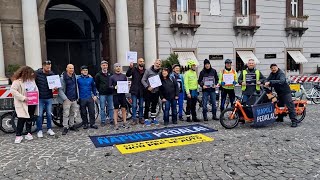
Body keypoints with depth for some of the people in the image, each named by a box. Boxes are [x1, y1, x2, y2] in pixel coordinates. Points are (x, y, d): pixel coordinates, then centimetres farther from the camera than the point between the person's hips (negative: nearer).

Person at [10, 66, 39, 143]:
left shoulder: (32, 80, 7)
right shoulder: (17, 81, -13)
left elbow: (36, 89, 19)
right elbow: (13, 90, -21)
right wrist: (23, 98, -25)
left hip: (32, 103, 6)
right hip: (23, 104, -6)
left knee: (30, 118, 13)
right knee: (22, 119, -6)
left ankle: (28, 133, 24)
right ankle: (18, 135, 5)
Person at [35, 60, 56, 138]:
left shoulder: (52, 74, 0)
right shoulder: (37, 73, -8)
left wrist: (55, 87, -11)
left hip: (49, 98, 2)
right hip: (40, 98, -2)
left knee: (49, 114, 9)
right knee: (40, 115, 2)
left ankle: (49, 129, 22)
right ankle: (39, 130, 14)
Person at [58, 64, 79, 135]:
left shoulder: (74, 76, 9)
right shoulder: (63, 77, -8)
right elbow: (60, 89, -10)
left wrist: (77, 96, 11)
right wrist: (65, 98, -15)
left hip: (74, 99, 6)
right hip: (67, 99, -6)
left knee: (73, 113, 13)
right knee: (66, 114, -4)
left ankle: (71, 125, 24)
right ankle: (65, 127, 4)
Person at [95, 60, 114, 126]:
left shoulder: (110, 74, 7)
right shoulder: (98, 75, 1)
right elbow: (96, 84, 6)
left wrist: (112, 89, 5)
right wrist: (100, 90, 6)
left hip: (110, 93, 2)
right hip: (102, 94, -2)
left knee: (111, 108, 8)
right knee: (102, 108, 3)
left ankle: (111, 120, 18)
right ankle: (103, 121, 11)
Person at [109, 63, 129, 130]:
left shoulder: (124, 76, 6)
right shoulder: (112, 77, -1)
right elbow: (109, 86, -3)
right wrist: (114, 87, -20)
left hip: (122, 94, 2)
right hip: (116, 95, -2)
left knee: (124, 109, 7)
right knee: (116, 109, 4)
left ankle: (124, 123, 17)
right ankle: (116, 124, 10)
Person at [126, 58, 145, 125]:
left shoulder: (145, 71, 7)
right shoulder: (134, 69, -1)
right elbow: (127, 75, -15)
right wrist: (130, 68, -30)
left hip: (142, 91, 2)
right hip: (134, 90, -2)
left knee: (141, 106, 11)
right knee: (134, 106, 0)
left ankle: (141, 118, 22)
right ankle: (134, 119, 8)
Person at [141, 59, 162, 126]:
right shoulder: (148, 70, -7)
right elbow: (143, 80, -9)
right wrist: (147, 87, -19)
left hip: (156, 91, 4)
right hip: (148, 91, -4)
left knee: (154, 106, 14)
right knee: (147, 106, 0)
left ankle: (153, 119, 25)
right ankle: (146, 119, 11)